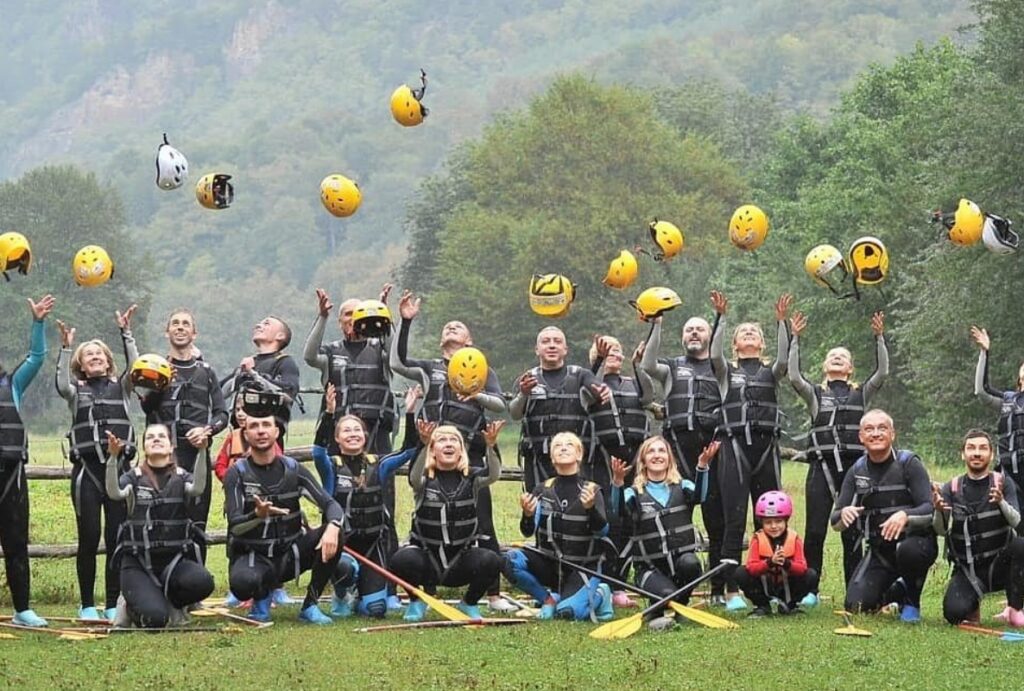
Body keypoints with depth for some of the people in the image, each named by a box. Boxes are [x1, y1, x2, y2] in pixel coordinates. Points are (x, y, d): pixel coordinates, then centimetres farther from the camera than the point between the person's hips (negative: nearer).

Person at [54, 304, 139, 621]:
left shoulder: (120, 386, 14)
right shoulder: (76, 390, 11)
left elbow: (136, 369, -4)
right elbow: (62, 386, -11)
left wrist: (126, 333, -9)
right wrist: (65, 347, -12)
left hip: (118, 467, 1)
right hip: (86, 468, -1)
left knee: (117, 537, 1)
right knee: (89, 538, -2)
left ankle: (113, 604, 7)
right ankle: (87, 604, 5)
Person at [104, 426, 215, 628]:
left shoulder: (180, 477, 9)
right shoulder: (134, 477, 6)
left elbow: (198, 488, -15)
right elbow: (114, 493, -16)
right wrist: (113, 456, -31)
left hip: (174, 558, 2)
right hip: (138, 561, -2)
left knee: (202, 582, -32)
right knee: (154, 618, -27)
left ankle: (170, 604, 2)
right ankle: (132, 605, 11)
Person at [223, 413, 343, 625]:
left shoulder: (292, 469, 1)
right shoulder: (237, 474, -7)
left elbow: (332, 505, -5)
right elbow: (235, 525, -18)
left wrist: (332, 528, -30)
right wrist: (258, 515, -41)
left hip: (290, 553, 3)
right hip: (252, 555, -3)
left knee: (335, 535, -22)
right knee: (242, 582, -38)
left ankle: (310, 605, -7)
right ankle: (262, 598, 3)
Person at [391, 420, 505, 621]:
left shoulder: (470, 478, 0)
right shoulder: (425, 478, -4)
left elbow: (493, 475, -22)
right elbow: (415, 478, -29)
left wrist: (491, 445, -43)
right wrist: (423, 444, -49)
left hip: (461, 558, 1)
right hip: (426, 556, -1)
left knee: (491, 561, -28)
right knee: (402, 560, -33)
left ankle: (468, 603, 3)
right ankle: (416, 601, 1)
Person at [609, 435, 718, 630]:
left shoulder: (682, 487, 7)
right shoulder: (635, 493, 3)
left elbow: (698, 496, -16)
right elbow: (619, 509, -19)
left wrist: (702, 466, -35)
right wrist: (617, 482, -39)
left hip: (682, 558, 2)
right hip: (650, 567, -2)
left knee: (689, 563, -34)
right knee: (667, 594, -31)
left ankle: (681, 608, -4)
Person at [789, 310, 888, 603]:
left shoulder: (861, 393, 15)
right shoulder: (815, 394, 13)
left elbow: (882, 372, 1)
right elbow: (794, 376, -4)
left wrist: (879, 338, -6)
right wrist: (795, 339, -8)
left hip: (853, 466, 1)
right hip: (821, 466, -1)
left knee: (852, 531, 1)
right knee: (814, 530, -5)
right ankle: (809, 590, 1)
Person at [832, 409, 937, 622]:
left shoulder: (909, 463, -9)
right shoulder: (857, 471, 4)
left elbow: (931, 510, -18)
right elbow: (835, 522, 1)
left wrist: (905, 516, -39)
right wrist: (843, 515, -24)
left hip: (914, 540, -4)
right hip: (878, 550, 4)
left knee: (908, 550, -39)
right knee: (856, 605, -13)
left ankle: (912, 602, -7)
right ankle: (896, 591, 22)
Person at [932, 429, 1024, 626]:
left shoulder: (1003, 484, -2)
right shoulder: (951, 488, 2)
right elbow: (941, 530, -10)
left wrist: (1001, 502, -41)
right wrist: (938, 512, -34)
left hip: (998, 564, 0)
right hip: (966, 570, 0)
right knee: (954, 613, -26)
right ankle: (972, 604, 13)